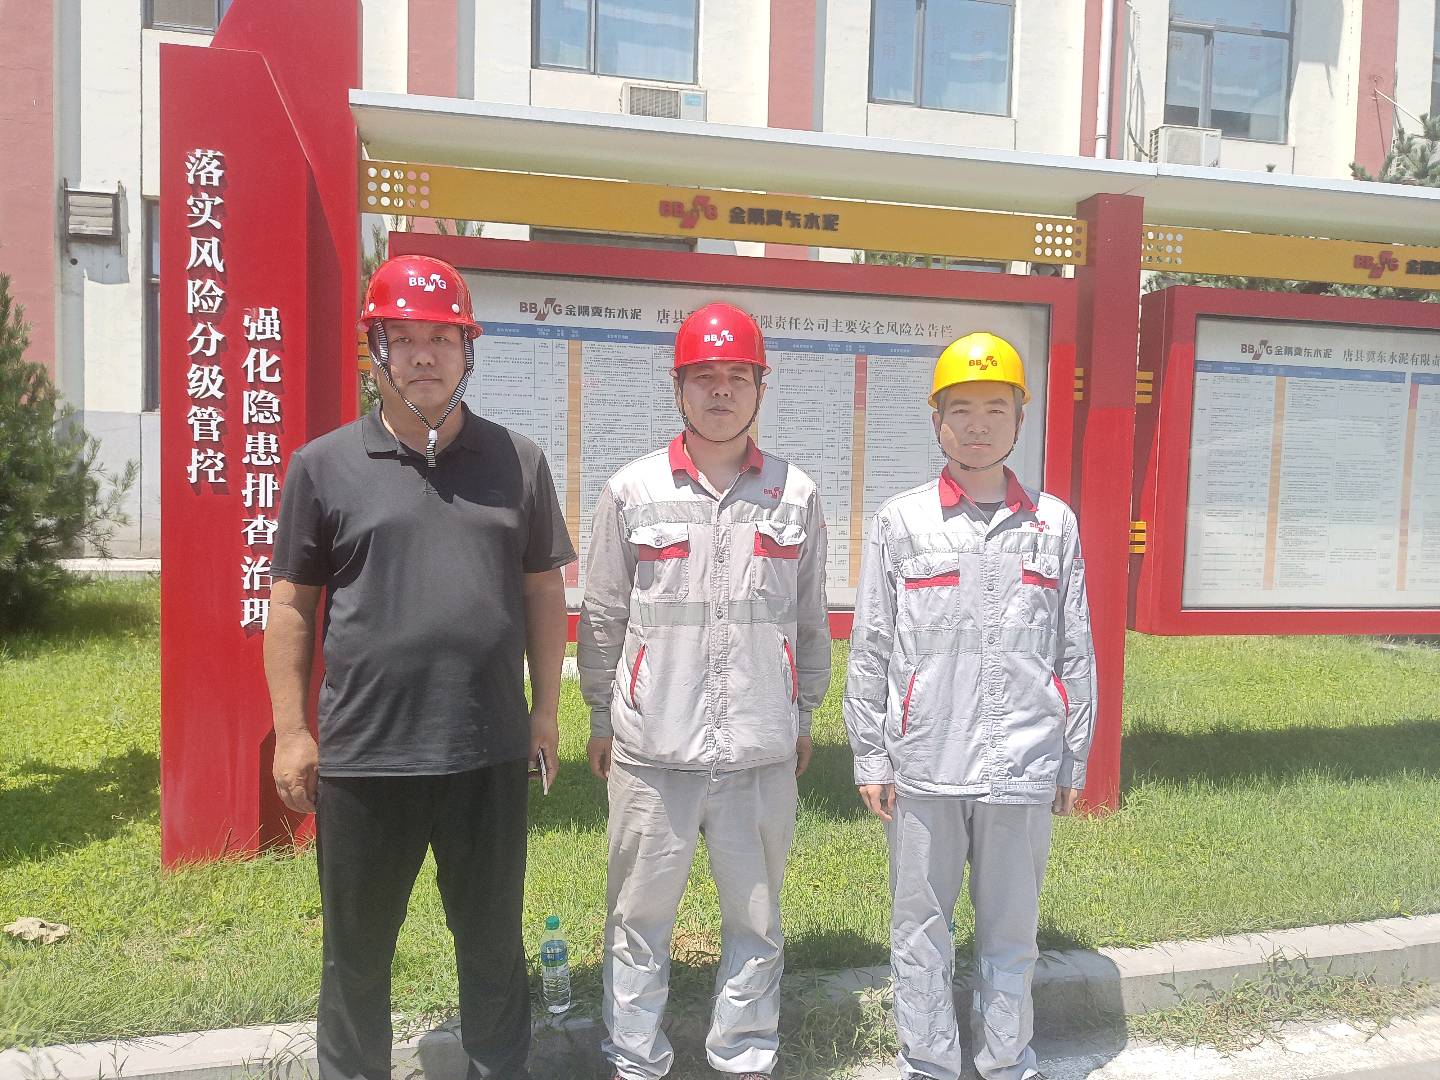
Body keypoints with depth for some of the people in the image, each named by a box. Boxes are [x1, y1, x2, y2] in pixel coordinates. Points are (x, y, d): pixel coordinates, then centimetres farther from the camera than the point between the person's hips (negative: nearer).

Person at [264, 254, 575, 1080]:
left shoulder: (517, 462, 3)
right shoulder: (325, 466, 0)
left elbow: (544, 592, 7)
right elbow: (292, 604, 2)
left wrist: (547, 707, 6)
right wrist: (291, 732, 0)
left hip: (490, 753, 1)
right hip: (363, 756, 0)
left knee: (494, 942, 18)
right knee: (357, 952, 17)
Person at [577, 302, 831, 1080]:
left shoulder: (796, 495, 2)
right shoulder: (632, 491, -1)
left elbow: (809, 620, 10)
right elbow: (603, 616, 5)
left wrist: (804, 716, 13)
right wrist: (601, 718, 7)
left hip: (762, 751, 1)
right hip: (651, 748, -1)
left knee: (755, 914, 14)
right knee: (639, 911, 11)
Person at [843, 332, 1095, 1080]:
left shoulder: (1054, 523, 5)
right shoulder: (901, 521, 1)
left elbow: (1075, 651, 8)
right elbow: (870, 650, 2)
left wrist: (1074, 761, 9)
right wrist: (869, 759, 0)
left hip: (1022, 767, 1)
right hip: (922, 766, -1)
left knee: (1011, 928, 14)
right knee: (920, 928, 11)